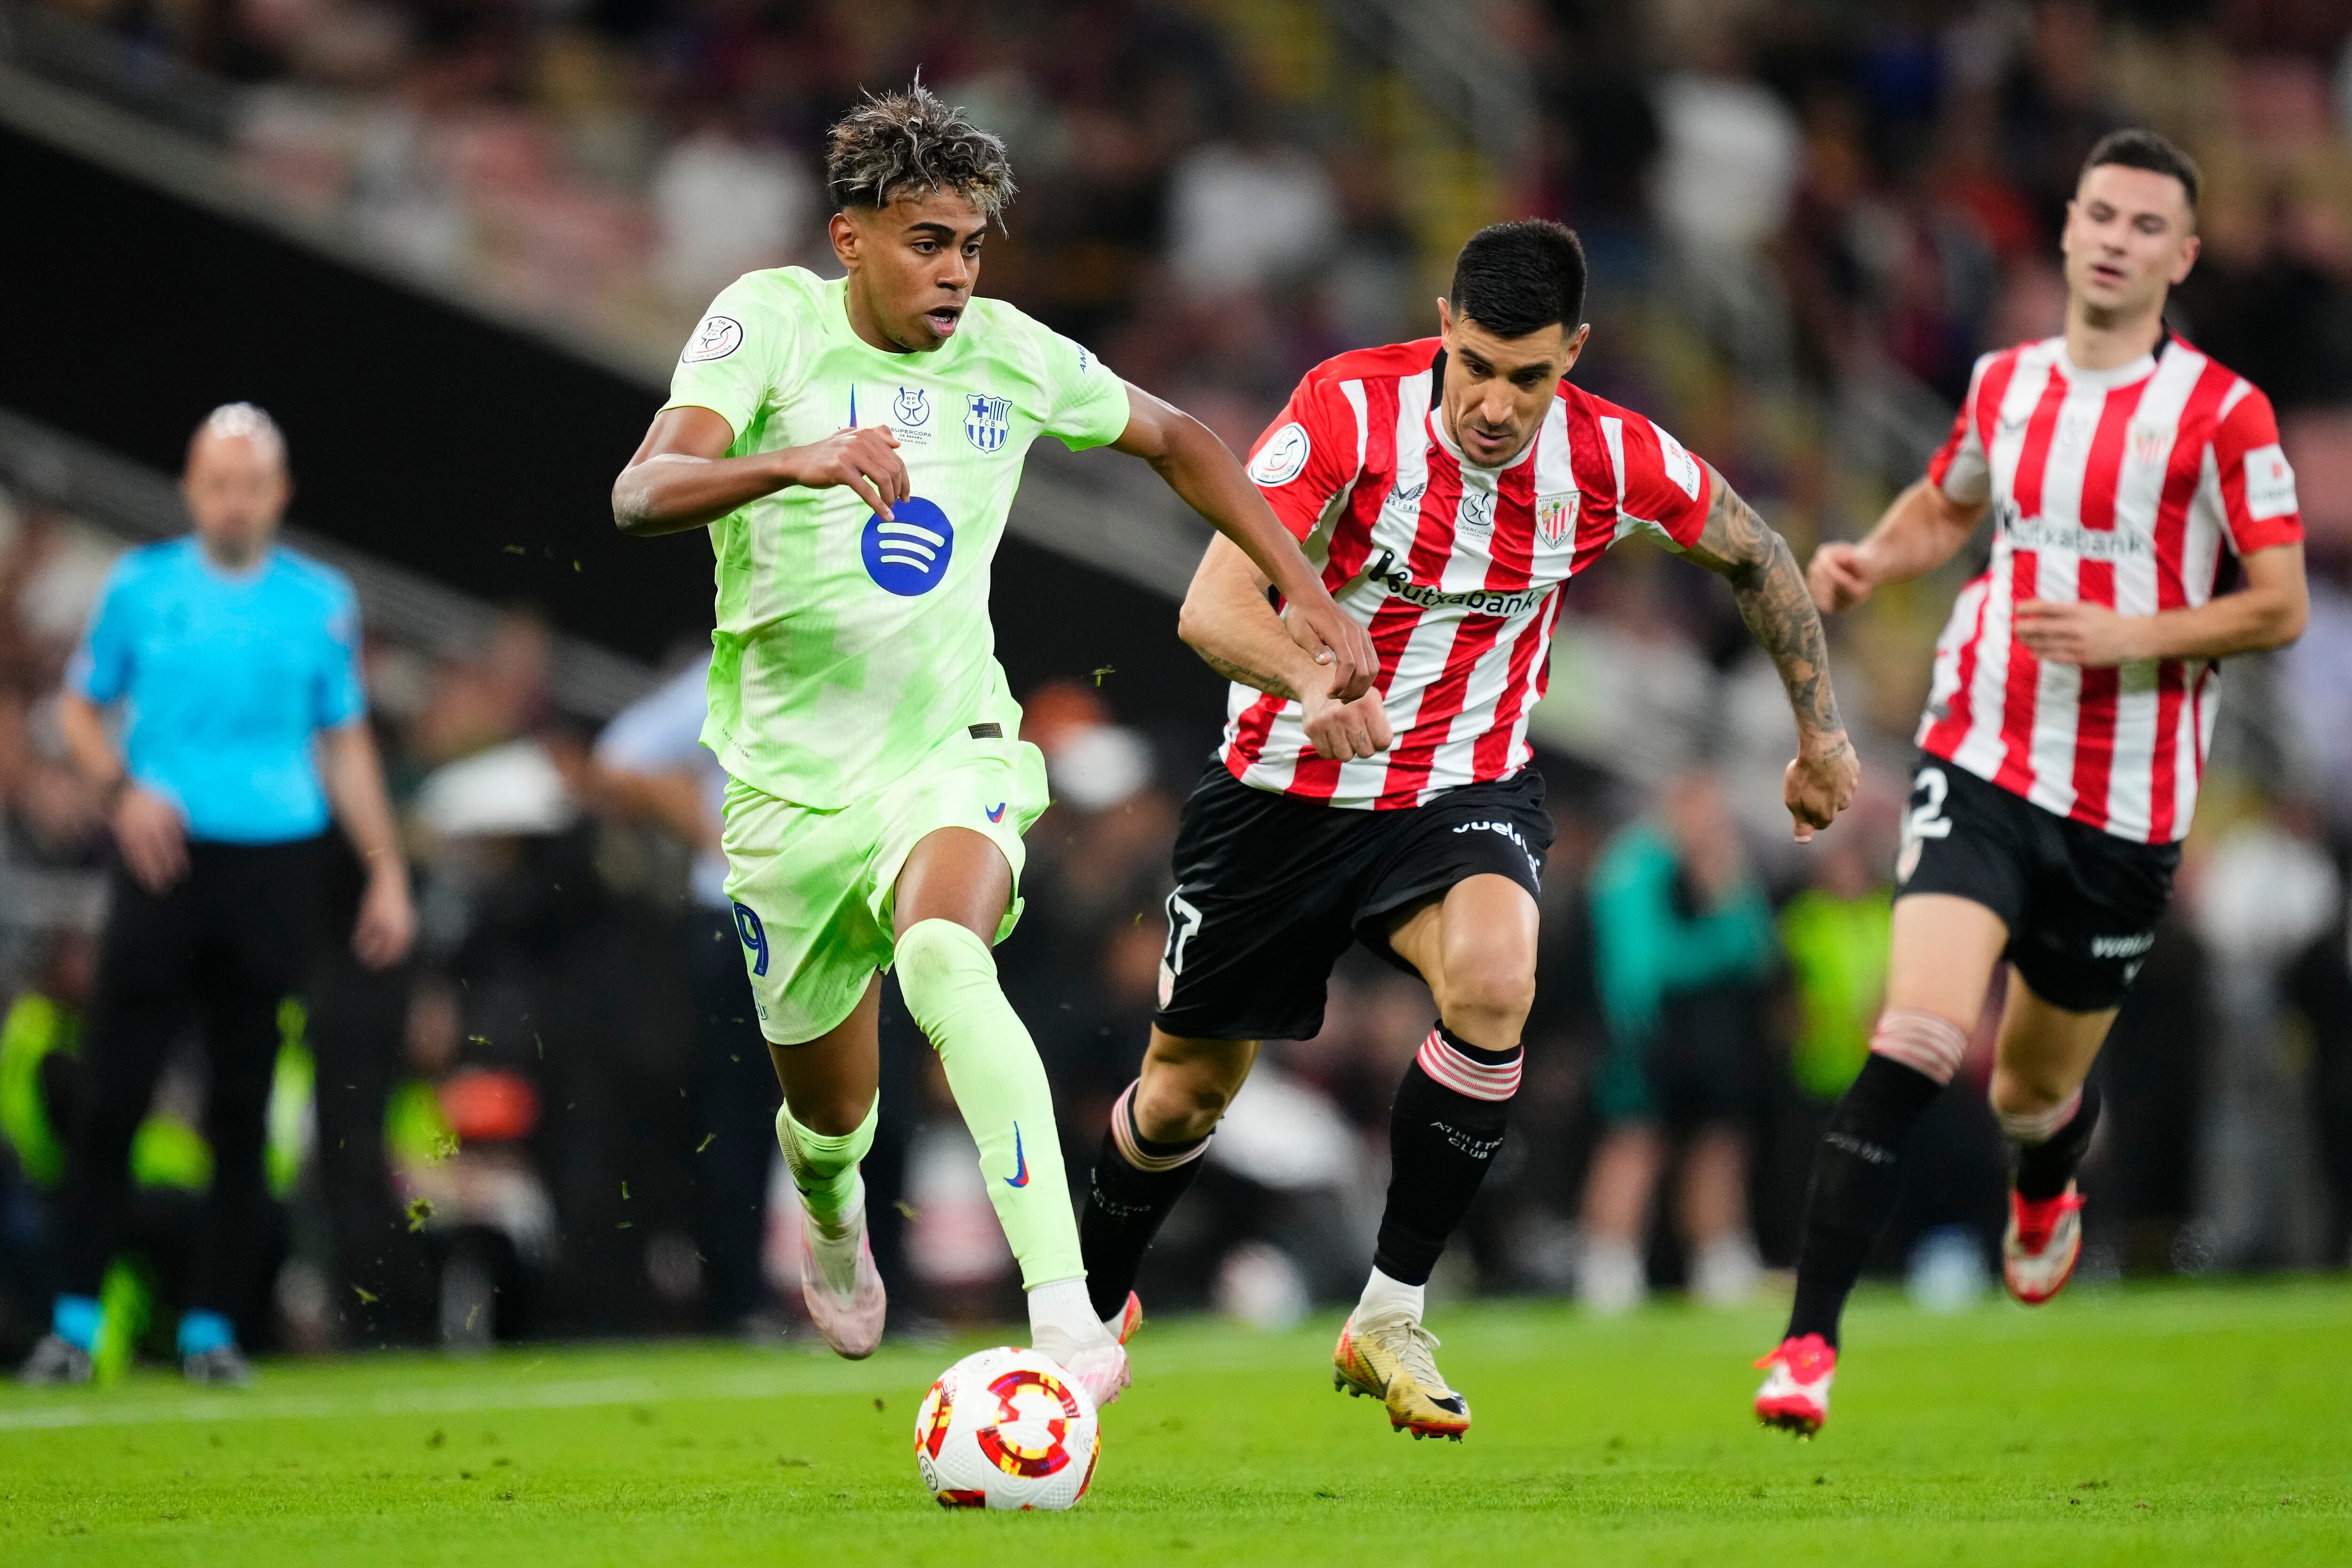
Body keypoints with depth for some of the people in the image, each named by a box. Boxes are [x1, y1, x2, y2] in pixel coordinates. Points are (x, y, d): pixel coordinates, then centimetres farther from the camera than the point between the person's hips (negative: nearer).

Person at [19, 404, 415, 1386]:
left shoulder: (321, 601, 8)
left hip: (273, 864, 1)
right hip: (165, 859, -1)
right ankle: (75, 1322, 0)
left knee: (242, 1110, 2)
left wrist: (387, 875, 7)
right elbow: (81, 711, 11)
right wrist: (121, 789, -9)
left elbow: (347, 745, 13)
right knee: (113, 1096, -5)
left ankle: (213, 1328, 8)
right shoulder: (140, 586, 5)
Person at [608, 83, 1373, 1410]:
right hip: (793, 781, 0)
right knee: (831, 1117, 10)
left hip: (952, 754, 0)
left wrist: (1306, 592, 13)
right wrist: (798, 463, -41)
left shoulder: (1012, 355, 1)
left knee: (945, 959, -34)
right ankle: (831, 1210, 51)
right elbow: (645, 492, -23)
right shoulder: (772, 320, -8)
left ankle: (1067, 1317, -45)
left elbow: (1175, 442, 20)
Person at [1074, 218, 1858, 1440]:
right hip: (1286, 789, -1)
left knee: (1494, 984, -32)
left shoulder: (1610, 461, -14)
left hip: (1464, 793, 1)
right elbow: (1212, 605, -31)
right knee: (1186, 1092, 11)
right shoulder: (1349, 409, -23)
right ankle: (1094, 1305, 43)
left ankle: (1390, 1318, -18)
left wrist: (1820, 734, 12)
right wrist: (1309, 682, -51)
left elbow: (1752, 555, 7)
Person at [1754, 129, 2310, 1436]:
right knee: (1915, 1045, -19)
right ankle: (1810, 1344, -20)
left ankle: (2047, 1192, 53)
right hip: (1981, 765, 1)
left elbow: (2281, 607, -7)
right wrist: (1874, 561, 5)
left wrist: (2131, 636, -22)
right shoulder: (2007, 383, 7)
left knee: (2035, 1090, 13)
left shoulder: (2223, 415, -7)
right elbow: (1947, 505, 26)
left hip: (2126, 805, -1)